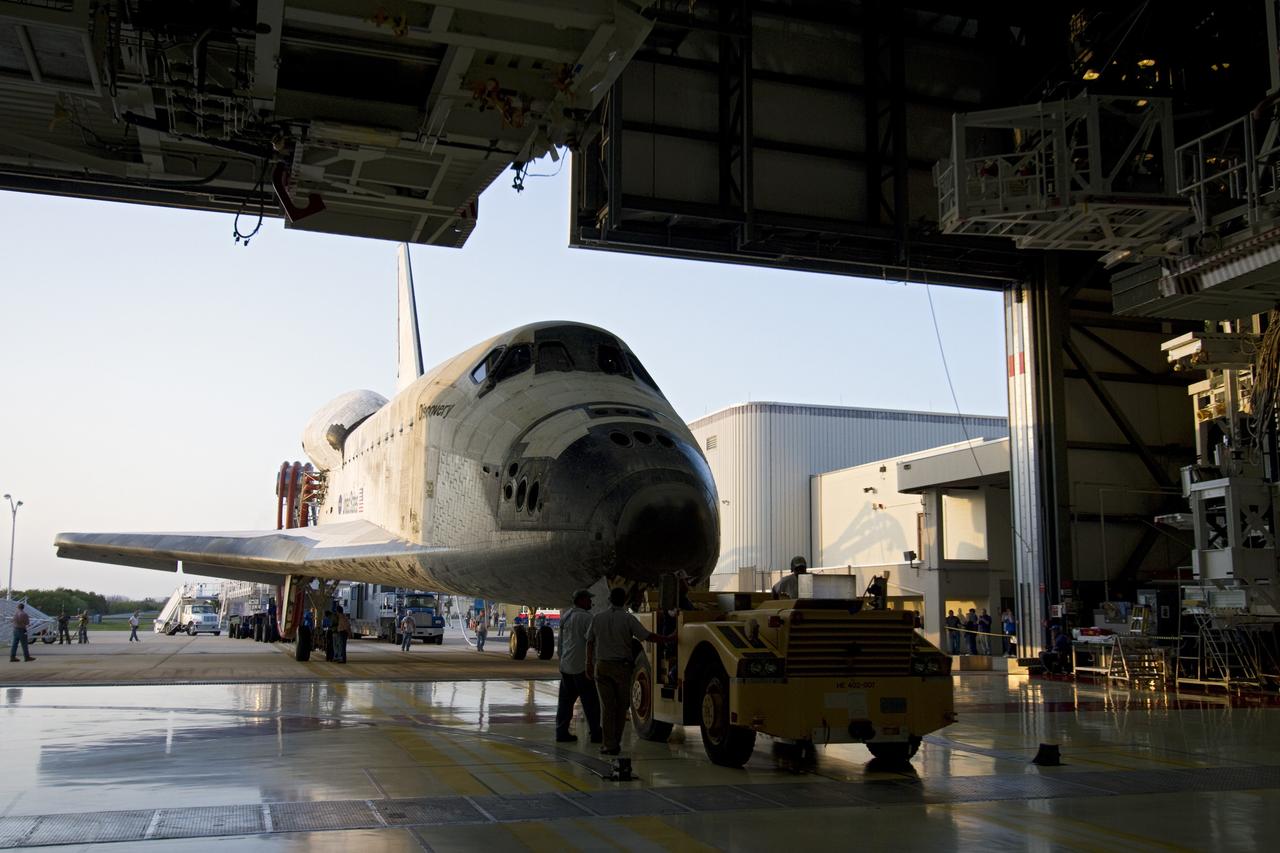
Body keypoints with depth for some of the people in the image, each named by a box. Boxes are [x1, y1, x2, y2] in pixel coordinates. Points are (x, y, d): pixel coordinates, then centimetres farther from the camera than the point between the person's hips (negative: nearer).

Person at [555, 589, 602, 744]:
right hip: (581, 666, -8)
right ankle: (596, 734, 2)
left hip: (565, 665, 8)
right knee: (590, 701, -1)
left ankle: (561, 732, 9)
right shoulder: (586, 617, -11)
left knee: (565, 700, 10)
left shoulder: (565, 617, 14)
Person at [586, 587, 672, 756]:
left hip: (601, 666, 2)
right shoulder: (628, 619, -8)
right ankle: (616, 742, 14)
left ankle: (609, 744, 1)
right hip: (622, 666, -2)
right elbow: (647, 636, -12)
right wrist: (668, 639, -2)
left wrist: (589, 663, 19)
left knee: (607, 706, 4)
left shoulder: (597, 618, 3)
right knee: (621, 706, 11)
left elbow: (589, 642, 8)